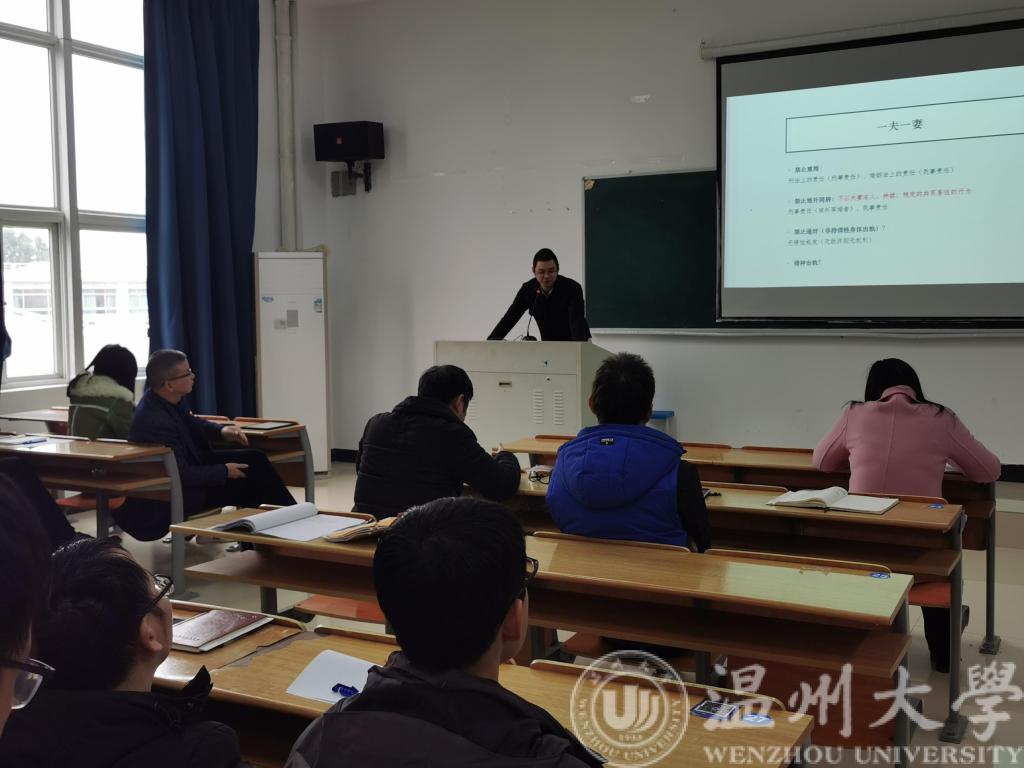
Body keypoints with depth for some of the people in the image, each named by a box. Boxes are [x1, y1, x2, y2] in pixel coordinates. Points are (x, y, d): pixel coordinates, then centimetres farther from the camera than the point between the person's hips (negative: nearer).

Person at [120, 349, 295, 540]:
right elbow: (182, 475, -28)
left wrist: (221, 430, -4)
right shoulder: (155, 422, -33)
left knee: (255, 460, 3)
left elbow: (191, 423, 14)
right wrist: (224, 472, -17)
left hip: (189, 463, 8)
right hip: (179, 491, -8)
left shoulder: (166, 400, -7)